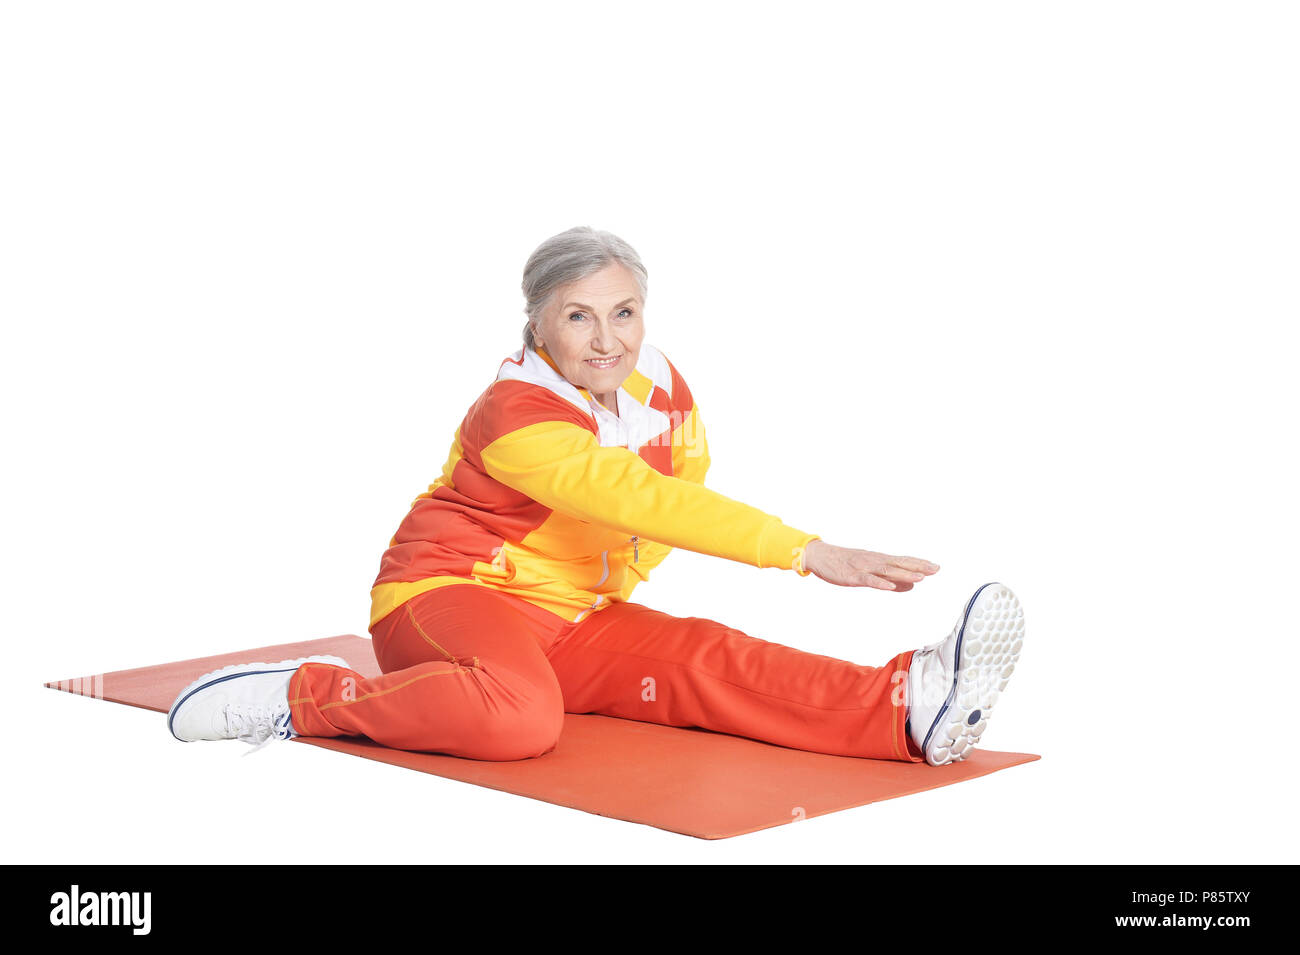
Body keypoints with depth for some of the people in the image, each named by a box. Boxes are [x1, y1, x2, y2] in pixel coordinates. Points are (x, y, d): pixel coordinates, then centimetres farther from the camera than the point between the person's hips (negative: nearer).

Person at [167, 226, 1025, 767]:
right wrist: (805, 552, -45)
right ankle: (310, 697, -20)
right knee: (520, 715, -39)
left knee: (703, 659, -19)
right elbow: (632, 495, -39)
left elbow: (683, 477, 17)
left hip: (579, 616, 6)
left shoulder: (661, 386, -2)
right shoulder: (515, 416, -26)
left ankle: (912, 705, -37)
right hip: (449, 594, -6)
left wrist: (621, 581, 0)